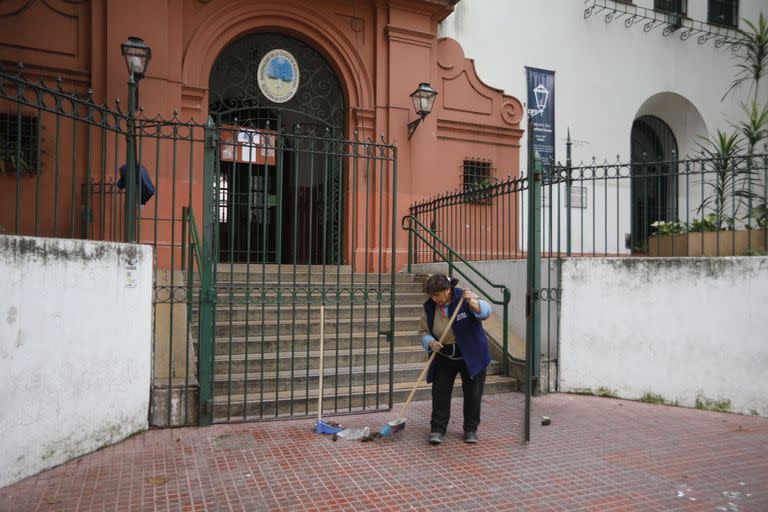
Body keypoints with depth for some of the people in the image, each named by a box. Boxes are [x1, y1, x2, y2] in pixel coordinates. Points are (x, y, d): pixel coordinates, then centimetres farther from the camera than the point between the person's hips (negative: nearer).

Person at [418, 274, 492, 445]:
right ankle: (437, 429, 8)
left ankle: (471, 429, 19)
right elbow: (423, 331, 1)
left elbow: (486, 311, -28)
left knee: (472, 392, 4)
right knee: (440, 392, -2)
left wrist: (473, 303, -48)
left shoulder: (464, 298, -15)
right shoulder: (429, 307, -6)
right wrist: (430, 343, -20)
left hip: (471, 355, -2)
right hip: (444, 356, 2)